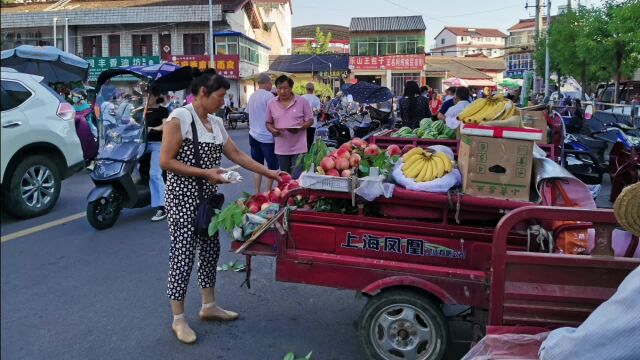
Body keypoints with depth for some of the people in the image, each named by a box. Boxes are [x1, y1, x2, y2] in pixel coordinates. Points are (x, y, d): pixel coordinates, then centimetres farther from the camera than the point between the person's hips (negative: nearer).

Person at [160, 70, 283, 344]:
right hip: (183, 197, -8)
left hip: (207, 196, 8)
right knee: (183, 254, -2)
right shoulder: (179, 117, -13)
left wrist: (269, 173, 8)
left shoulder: (216, 123, 10)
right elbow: (166, 161, -16)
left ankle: (208, 306, 31)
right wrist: (205, 173, -21)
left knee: (211, 249, 14)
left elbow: (236, 154, 13)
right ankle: (178, 319, 12)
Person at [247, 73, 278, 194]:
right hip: (266, 137, -7)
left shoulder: (252, 96, 10)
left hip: (253, 135, 7)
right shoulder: (269, 96, -12)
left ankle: (257, 192, 12)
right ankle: (268, 192, 4)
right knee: (272, 167, 4)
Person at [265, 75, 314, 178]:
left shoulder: (302, 102, -4)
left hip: (298, 148, -3)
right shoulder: (272, 104, 4)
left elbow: (310, 120, -1)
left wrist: (299, 128, -20)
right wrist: (272, 130, -12)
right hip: (281, 149, 3)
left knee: (297, 178, -5)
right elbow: (268, 123, 11)